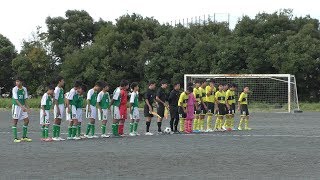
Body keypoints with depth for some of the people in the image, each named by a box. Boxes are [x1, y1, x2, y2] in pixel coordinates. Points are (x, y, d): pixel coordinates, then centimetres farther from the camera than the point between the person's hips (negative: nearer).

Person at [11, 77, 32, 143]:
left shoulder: (24, 89, 5)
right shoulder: (14, 89, -12)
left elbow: (25, 99, 11)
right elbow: (16, 99, -19)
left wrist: (27, 107, 1)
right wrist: (22, 107, -28)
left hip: (22, 106, 6)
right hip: (16, 106, -6)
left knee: (26, 120, 4)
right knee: (15, 121, -3)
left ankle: (24, 137, 15)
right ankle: (15, 138, 0)